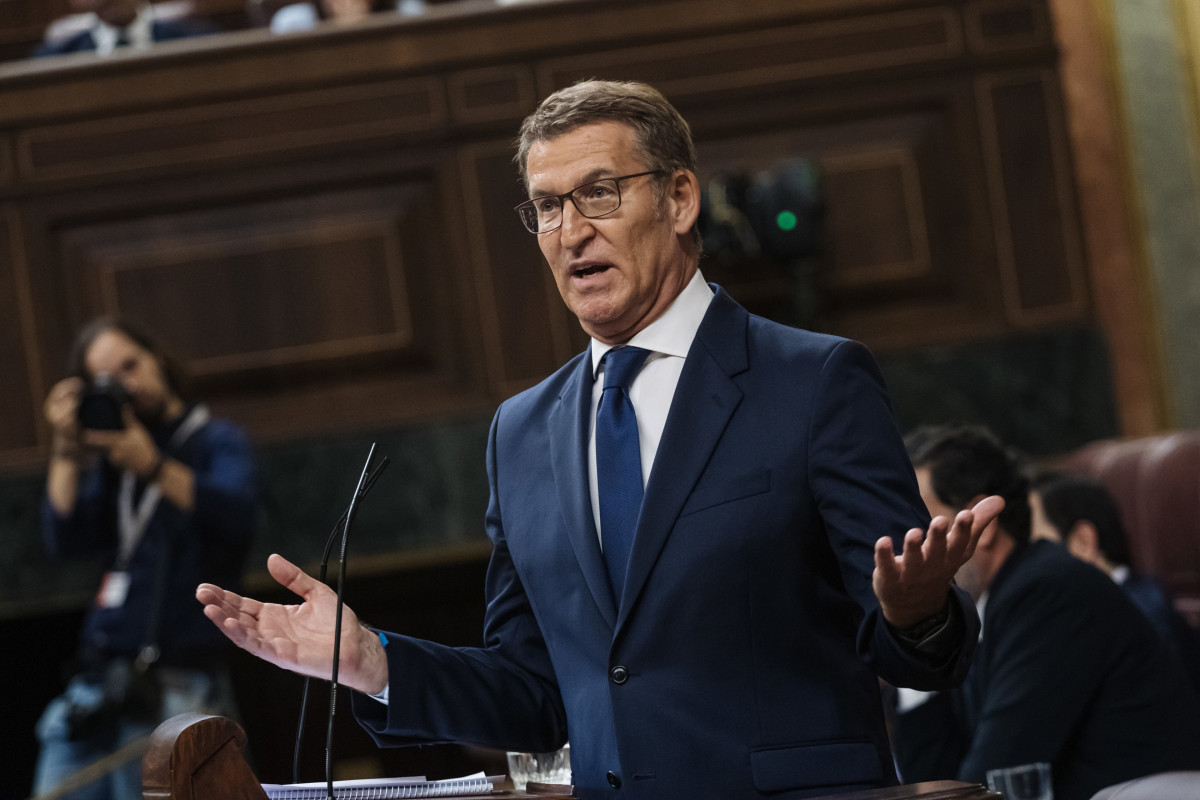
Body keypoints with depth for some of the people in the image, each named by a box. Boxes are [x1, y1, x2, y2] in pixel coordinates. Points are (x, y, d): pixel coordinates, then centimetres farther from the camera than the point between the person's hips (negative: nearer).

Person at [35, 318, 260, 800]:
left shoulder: (217, 442, 6)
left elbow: (238, 512, -14)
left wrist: (156, 469, -23)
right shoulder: (110, 463, 19)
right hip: (100, 681, 5)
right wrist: (67, 450, 1)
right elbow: (66, 541, 7)